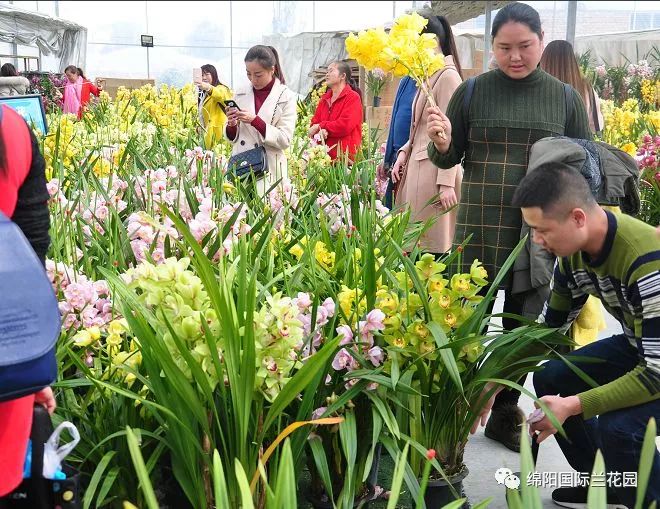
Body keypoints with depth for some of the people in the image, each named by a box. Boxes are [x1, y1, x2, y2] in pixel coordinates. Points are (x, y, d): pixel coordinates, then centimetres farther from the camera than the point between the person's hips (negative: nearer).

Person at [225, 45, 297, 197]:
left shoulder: (286, 97, -2)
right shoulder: (241, 94, 9)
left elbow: (285, 140, -10)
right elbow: (232, 137, 14)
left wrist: (255, 121, -17)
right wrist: (231, 125, -8)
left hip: (269, 170, -3)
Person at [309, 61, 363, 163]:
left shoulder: (353, 97, -3)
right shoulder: (325, 99, 18)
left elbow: (345, 125, -15)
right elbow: (314, 125, 12)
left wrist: (320, 126, -5)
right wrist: (320, 132, -12)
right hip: (324, 154, 5)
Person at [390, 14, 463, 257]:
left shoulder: (448, 76, -11)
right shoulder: (428, 76, 17)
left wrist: (447, 183, -20)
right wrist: (403, 153, 7)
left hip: (435, 168, -9)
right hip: (418, 165, 9)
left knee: (431, 244, -6)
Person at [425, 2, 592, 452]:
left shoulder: (565, 98, 3)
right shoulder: (472, 91, 0)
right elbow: (448, 159, 6)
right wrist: (442, 142, -17)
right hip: (479, 226, -1)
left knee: (523, 324, 11)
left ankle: (505, 414, 27)